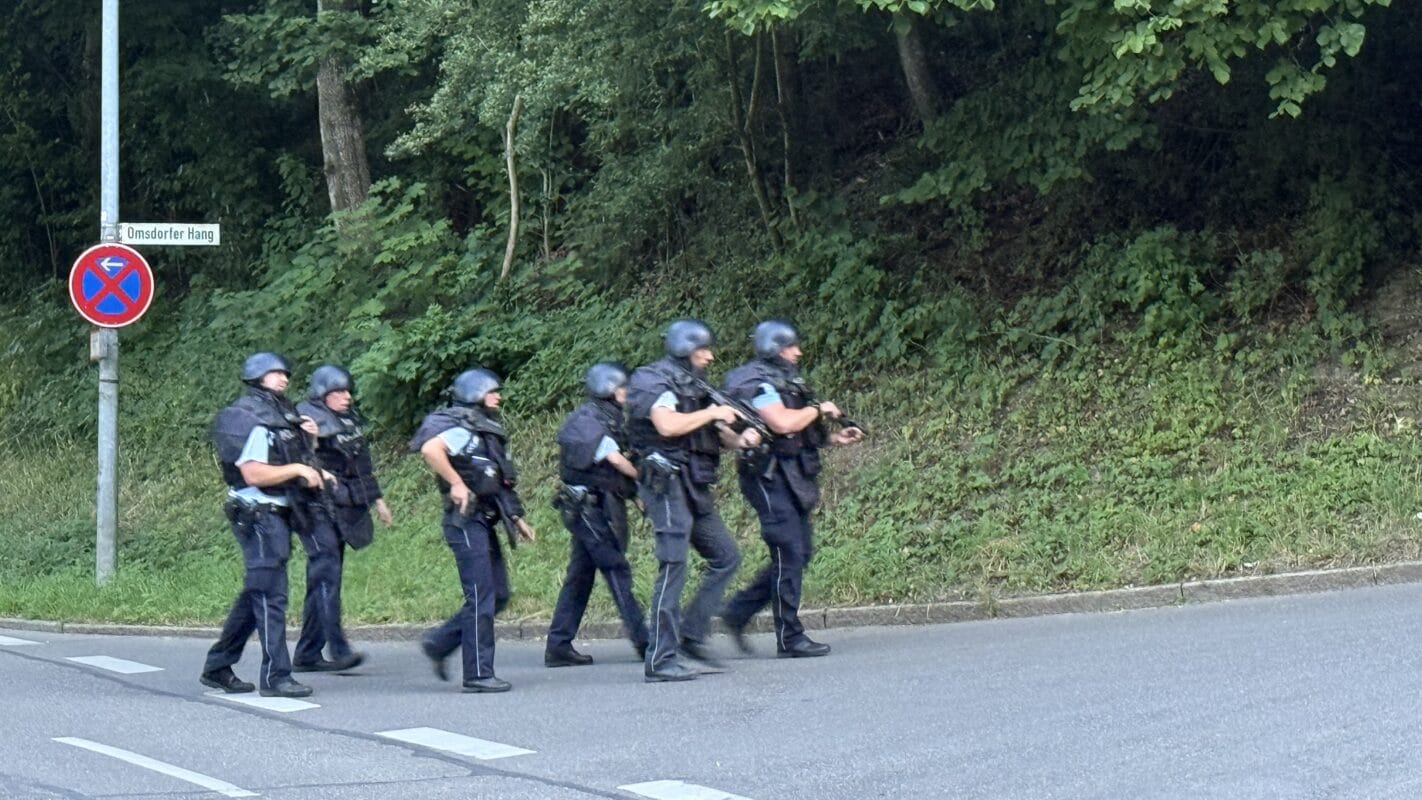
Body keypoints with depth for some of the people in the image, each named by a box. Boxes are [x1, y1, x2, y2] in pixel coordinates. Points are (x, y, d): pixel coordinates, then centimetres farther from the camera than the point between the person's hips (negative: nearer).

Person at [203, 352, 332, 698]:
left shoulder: (278, 415, 17)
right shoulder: (248, 418, -13)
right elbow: (254, 474, -22)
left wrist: (305, 437, 10)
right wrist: (298, 469, -17)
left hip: (276, 515, 10)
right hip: (258, 516, -10)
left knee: (254, 595, 14)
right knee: (270, 596, -9)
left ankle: (218, 667, 21)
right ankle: (275, 677, -7)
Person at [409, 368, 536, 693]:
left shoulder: (486, 433, 19)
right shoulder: (464, 431, -11)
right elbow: (430, 449, -30)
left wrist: (516, 518, 19)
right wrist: (456, 484, -26)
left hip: (483, 523, 10)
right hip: (467, 522, -10)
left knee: (498, 594, 12)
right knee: (482, 596, -8)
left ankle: (439, 642, 20)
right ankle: (478, 674, -4)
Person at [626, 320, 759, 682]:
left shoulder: (694, 386, 18)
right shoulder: (653, 381, -9)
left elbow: (716, 431, 18)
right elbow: (667, 425, -25)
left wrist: (740, 438, -4)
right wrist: (711, 413, -14)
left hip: (694, 488, 9)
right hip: (668, 485, -9)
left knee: (726, 557, 11)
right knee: (673, 568, -12)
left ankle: (691, 633, 16)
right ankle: (659, 661, -11)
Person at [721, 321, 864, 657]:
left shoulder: (784, 382, 19)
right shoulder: (757, 384, -12)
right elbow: (783, 423, -27)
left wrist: (835, 438, 11)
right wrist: (818, 409, -13)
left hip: (791, 477, 10)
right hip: (770, 478, -10)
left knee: (799, 554, 11)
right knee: (789, 555, -8)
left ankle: (739, 611, 18)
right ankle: (790, 638, -3)